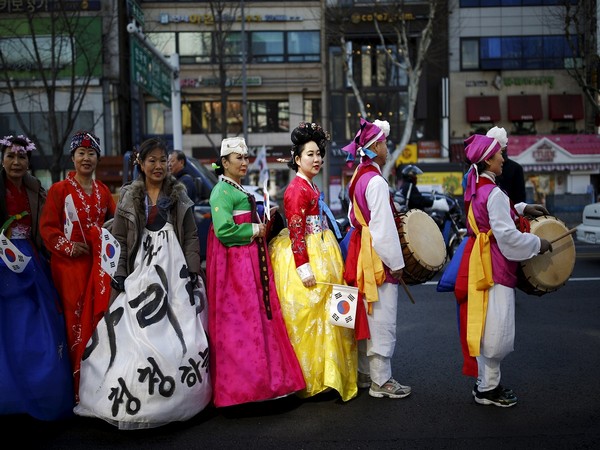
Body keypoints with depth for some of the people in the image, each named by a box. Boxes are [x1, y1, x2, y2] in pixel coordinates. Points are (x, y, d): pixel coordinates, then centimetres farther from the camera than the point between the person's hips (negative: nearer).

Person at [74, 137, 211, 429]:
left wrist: (193, 272, -2)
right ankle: (136, 399, 3)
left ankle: (176, 396, 6)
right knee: (135, 331, -6)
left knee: (178, 331, -5)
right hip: (141, 270, 0)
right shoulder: (129, 196, 8)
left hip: (174, 268, 0)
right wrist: (119, 275, -2)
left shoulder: (179, 194, 9)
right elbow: (119, 238, 7)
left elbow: (191, 237, 7)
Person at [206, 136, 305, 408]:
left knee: (260, 318, 9)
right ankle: (242, 387, 0)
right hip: (235, 263, -10)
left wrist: (262, 225, 10)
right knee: (241, 322, -8)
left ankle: (261, 380, 17)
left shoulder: (239, 190, 20)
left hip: (251, 260, 10)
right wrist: (255, 230, -11)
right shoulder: (222, 191, -9)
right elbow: (224, 230, -21)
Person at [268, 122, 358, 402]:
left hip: (321, 255, 10)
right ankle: (311, 382, 7)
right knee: (307, 318, -3)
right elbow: (296, 231, -20)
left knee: (323, 315, 15)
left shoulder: (310, 187, 15)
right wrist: (304, 267, -24)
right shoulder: (297, 189, -15)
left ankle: (325, 376, 26)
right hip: (306, 256, -10)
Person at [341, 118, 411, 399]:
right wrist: (396, 262, -15)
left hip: (360, 249, 10)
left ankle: (364, 374, 26)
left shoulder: (357, 178, 11)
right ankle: (381, 381, 8)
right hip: (377, 255, -10)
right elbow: (383, 226, -20)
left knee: (365, 315, 16)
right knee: (382, 320, -1)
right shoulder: (376, 181, -18)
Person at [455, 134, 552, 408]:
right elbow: (507, 236, -22)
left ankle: (486, 383, 26)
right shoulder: (493, 193, -20)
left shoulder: (476, 188, 9)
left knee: (485, 325, 16)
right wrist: (537, 244, -9)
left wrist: (521, 208, 20)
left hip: (481, 261, 10)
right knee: (496, 329, -1)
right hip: (493, 264, -10)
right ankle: (487, 389, 10)